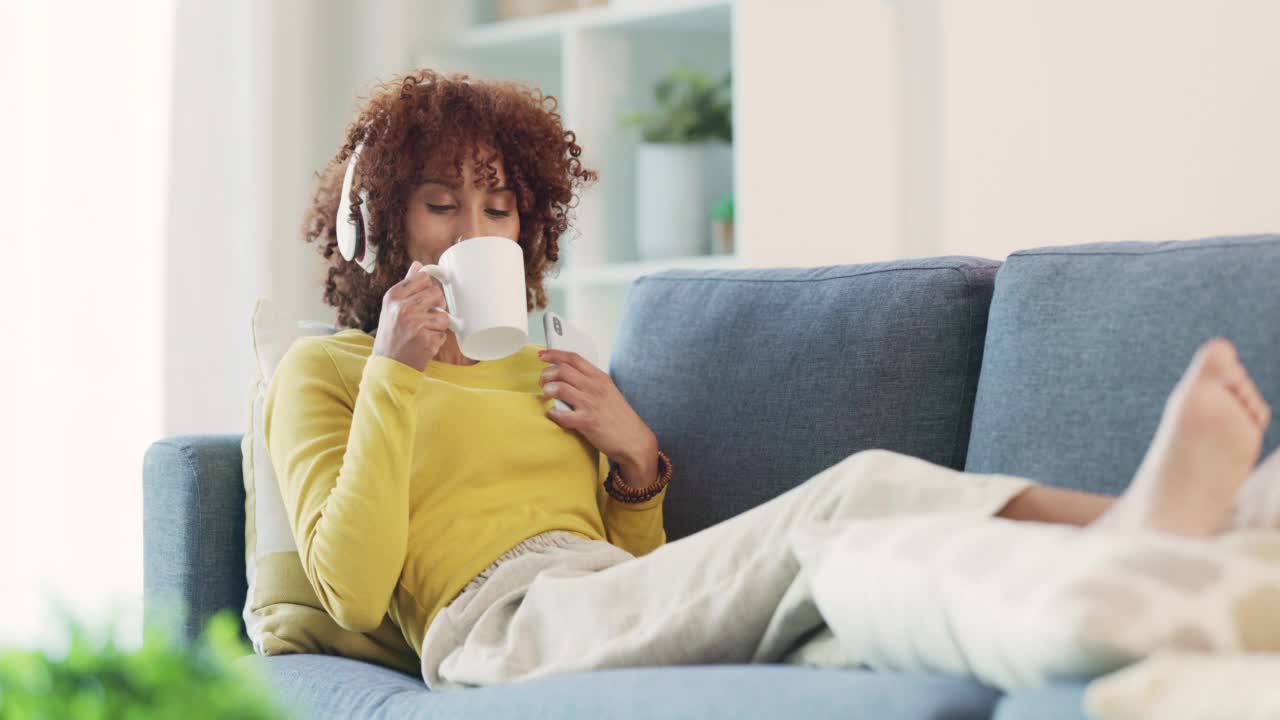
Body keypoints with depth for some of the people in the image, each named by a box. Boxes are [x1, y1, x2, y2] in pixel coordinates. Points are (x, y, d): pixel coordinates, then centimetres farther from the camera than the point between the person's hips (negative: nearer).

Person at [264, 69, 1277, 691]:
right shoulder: (319, 374, 18)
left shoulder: (542, 371, 35)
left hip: (606, 600, 6)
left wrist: (636, 462, 9)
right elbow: (354, 594, 1)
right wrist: (395, 377, -1)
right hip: (497, 623, -5)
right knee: (860, 492, -32)